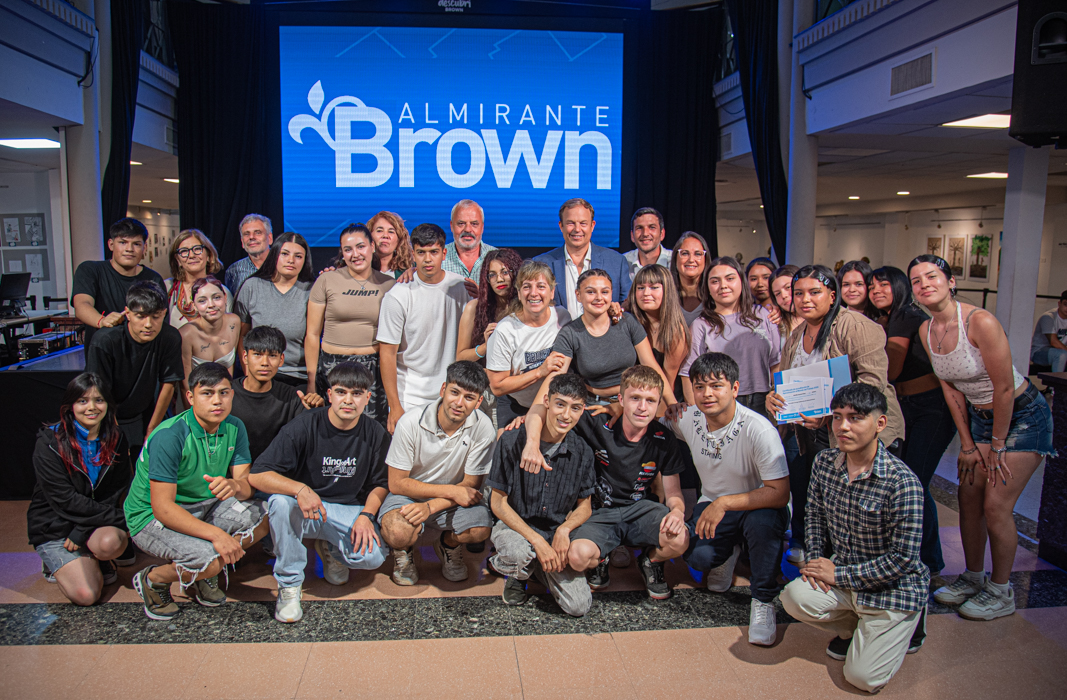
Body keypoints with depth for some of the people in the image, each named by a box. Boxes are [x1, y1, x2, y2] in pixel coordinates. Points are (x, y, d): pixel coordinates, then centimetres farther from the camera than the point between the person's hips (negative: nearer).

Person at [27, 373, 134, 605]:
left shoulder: (116, 440, -3)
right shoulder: (49, 444, -14)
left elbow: (115, 493, -4)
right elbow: (64, 500, -19)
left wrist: (83, 531, -18)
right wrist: (119, 517, -24)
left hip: (97, 523, 3)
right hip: (54, 525, -3)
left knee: (111, 541, -34)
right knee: (86, 594, -19)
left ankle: (95, 560, 4)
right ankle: (57, 562, 13)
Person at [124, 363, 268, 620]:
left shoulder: (234, 428, -4)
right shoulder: (170, 436, -24)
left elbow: (247, 486, -9)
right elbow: (162, 507, -27)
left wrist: (234, 485, -35)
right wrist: (215, 533, -37)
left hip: (204, 507, 7)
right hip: (151, 517, -6)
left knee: (264, 515, -16)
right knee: (210, 558, -31)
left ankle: (204, 573, 5)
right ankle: (152, 579, 2)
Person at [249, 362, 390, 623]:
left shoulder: (375, 435, -6)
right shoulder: (304, 426, -15)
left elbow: (379, 483, 5)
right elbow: (257, 475, -19)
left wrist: (366, 515, -15)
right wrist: (300, 489, -36)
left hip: (350, 510, 2)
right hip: (303, 511, -1)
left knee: (373, 556, -26)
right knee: (280, 501, -35)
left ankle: (330, 549, 12)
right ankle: (289, 584, -14)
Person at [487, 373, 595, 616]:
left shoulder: (582, 452, -5)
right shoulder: (512, 441, -14)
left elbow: (584, 505, 6)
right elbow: (498, 503, -10)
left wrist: (564, 530, -16)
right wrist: (537, 540, -20)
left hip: (558, 533, 3)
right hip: (513, 525, -3)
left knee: (579, 606, -14)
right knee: (520, 553, -38)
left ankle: (538, 567, 17)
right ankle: (516, 572, 2)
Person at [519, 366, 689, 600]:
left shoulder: (664, 440, -8)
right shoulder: (599, 426, -18)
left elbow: (673, 492, 0)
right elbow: (547, 393, -19)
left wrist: (677, 511, -25)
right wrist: (533, 443, -35)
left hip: (640, 509, 2)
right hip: (598, 513, -2)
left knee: (679, 540, -31)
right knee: (579, 556, -34)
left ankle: (650, 560, 9)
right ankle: (599, 560, 8)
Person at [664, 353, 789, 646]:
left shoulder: (758, 430, -27)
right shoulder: (687, 418, -12)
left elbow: (779, 494, -29)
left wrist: (724, 503, -36)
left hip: (758, 506, -3)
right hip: (712, 505, 4)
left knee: (762, 520, -38)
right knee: (697, 555, -24)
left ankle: (764, 602, -13)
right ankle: (727, 552, 17)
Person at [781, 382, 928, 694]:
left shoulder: (902, 482, -25)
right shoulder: (825, 462, -6)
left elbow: (903, 558, -22)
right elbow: (815, 513, 11)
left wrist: (839, 574, -17)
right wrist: (815, 558, -4)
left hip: (893, 587, -5)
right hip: (843, 578, 5)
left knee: (863, 677, -10)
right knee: (795, 597, -23)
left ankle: (907, 624, 20)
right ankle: (856, 628, 11)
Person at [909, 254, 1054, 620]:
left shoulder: (980, 321, -27)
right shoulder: (926, 330, -5)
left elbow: (1004, 389, -22)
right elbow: (951, 388, 2)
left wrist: (997, 446, -13)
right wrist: (968, 444, 3)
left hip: (1022, 415, -6)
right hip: (980, 416, 6)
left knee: (996, 506, -6)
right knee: (968, 498, 7)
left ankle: (1001, 593, 12)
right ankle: (974, 578, 25)